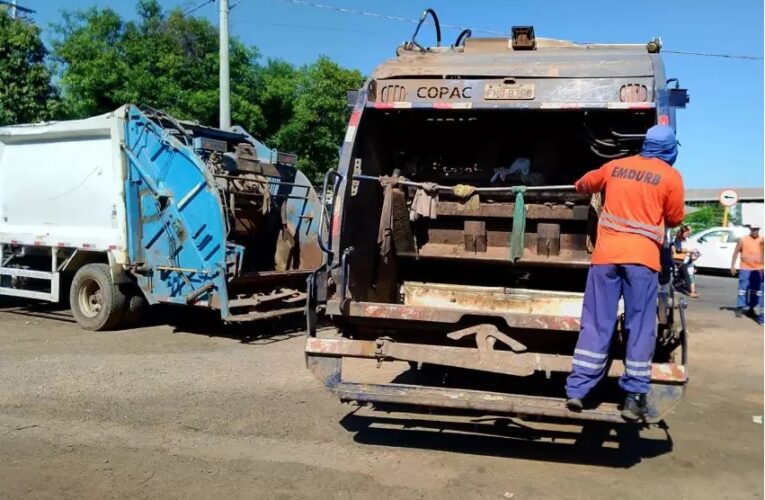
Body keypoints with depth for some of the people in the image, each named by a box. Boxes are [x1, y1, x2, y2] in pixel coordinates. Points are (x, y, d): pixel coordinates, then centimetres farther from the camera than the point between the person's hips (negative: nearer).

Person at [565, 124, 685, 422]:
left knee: (595, 325, 4)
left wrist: (583, 187, 52)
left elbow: (584, 185, 29)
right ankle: (633, 397, 4)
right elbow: (675, 219, 10)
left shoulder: (615, 167, 13)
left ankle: (576, 390, 2)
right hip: (642, 257, -3)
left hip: (606, 254, 3)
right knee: (640, 328, 3)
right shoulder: (670, 177, 2)